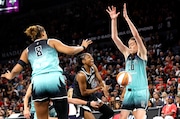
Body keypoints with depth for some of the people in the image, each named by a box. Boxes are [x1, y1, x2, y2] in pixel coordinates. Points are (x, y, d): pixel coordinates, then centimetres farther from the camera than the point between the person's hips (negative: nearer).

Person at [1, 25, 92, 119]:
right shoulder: (51, 42, 17)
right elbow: (69, 51, 6)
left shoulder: (27, 50, 24)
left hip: (37, 82, 3)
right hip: (54, 79, -3)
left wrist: (10, 76, 41)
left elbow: (16, 70, 19)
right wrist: (83, 47, 24)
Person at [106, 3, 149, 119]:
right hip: (129, 91, 6)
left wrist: (126, 17, -18)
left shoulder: (142, 53, -2)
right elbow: (115, 37, 6)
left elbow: (136, 35, -15)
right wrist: (114, 19, -4)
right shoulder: (127, 54, 12)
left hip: (141, 91, -6)